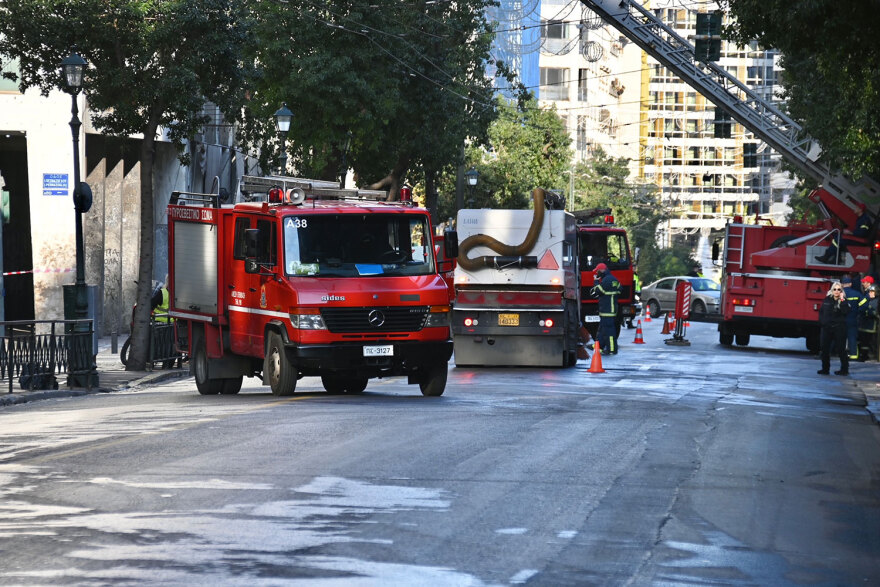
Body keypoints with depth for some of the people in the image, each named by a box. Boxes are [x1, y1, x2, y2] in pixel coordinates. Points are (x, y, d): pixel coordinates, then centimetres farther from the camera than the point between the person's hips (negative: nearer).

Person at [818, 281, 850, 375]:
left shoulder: (843, 301, -3)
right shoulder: (827, 299, 9)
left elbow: (845, 311, -20)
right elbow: (821, 311, 17)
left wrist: (842, 300, -21)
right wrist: (821, 322, 6)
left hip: (839, 328, -5)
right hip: (827, 328, 5)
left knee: (841, 349, -2)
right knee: (825, 349, 7)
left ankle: (844, 369, 6)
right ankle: (825, 368, 17)